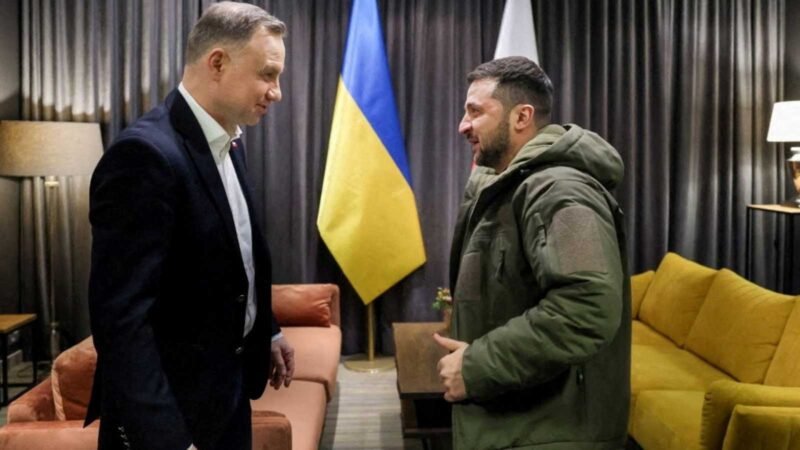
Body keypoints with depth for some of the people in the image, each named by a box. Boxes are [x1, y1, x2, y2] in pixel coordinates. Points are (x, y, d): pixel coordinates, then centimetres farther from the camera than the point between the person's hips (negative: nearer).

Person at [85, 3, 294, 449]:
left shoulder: (229, 144, 5)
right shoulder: (146, 154, -24)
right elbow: (120, 315, -27)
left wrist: (268, 331, 17)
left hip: (229, 383, 9)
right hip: (172, 407, -8)